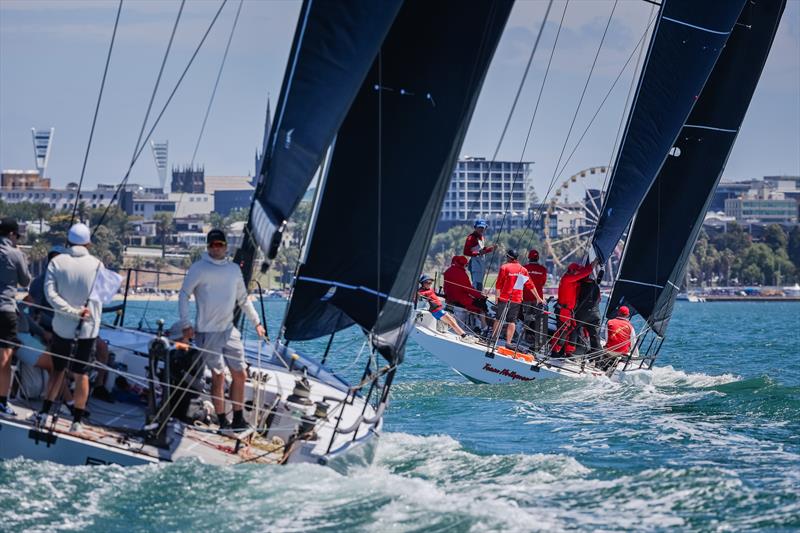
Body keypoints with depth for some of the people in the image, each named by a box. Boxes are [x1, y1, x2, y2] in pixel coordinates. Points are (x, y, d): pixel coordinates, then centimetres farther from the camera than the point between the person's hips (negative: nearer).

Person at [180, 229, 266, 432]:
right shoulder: (198, 268, -4)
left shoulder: (234, 269, 12)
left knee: (240, 375, 5)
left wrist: (256, 322, 21)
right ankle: (222, 421, -3)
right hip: (207, 332, -6)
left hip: (229, 331, 6)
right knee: (218, 376, -8)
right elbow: (183, 296, -4)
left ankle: (238, 419, 14)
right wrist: (185, 325, -12)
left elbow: (243, 299, 22)